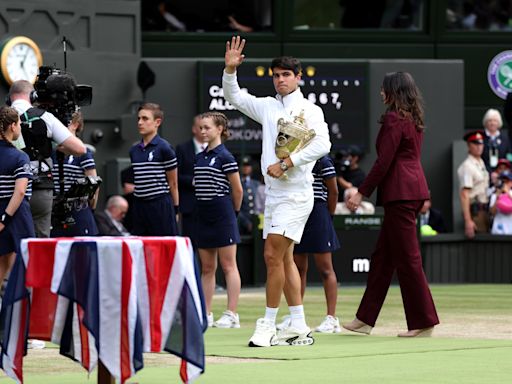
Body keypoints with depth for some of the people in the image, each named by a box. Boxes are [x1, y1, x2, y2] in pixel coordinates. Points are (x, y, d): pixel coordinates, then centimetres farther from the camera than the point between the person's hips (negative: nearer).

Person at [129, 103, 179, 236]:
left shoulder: (164, 148, -6)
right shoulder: (134, 151, 12)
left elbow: (173, 183, -3)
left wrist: (175, 209, -2)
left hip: (160, 207, -6)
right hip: (139, 206, 6)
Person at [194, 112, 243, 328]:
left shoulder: (225, 157, -9)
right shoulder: (199, 157, 12)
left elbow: (237, 190, -5)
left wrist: (233, 212, 7)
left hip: (222, 215, -7)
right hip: (203, 215, 7)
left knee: (228, 266, -3)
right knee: (207, 268, 9)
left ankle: (231, 315, -3)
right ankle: (206, 314, 12)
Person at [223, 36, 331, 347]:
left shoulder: (310, 110, -5)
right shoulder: (267, 107, 14)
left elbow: (322, 145, -17)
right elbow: (234, 97, 19)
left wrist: (286, 164, -19)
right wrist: (230, 70, 1)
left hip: (296, 194, -7)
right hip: (273, 192, 7)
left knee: (273, 254, -13)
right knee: (284, 258, 9)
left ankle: (268, 325, -10)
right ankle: (299, 327, 14)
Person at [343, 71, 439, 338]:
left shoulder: (393, 119, -12)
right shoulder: (414, 120, 15)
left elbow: (383, 161, -16)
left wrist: (362, 192, -12)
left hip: (400, 193, -10)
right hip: (414, 188, 10)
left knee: (407, 258, -5)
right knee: (382, 256, 13)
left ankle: (423, 323, -3)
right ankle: (365, 319, 18)